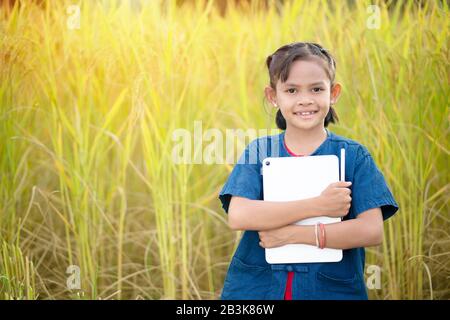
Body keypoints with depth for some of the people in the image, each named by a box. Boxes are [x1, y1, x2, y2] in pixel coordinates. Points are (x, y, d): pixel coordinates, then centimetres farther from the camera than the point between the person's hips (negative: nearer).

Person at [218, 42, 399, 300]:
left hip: (333, 289, -1)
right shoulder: (258, 152, -1)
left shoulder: (353, 155, -3)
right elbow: (238, 216, -15)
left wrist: (297, 234, -19)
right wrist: (318, 206, -20)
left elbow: (372, 231, -12)